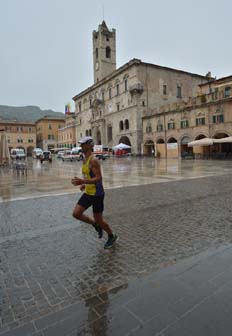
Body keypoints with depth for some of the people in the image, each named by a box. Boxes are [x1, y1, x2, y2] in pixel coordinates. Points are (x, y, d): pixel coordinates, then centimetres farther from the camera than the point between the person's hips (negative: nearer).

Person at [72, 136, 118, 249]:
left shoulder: (93, 160, -20)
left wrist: (82, 181, -34)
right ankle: (96, 225, 23)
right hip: (88, 193, 9)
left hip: (97, 194, -8)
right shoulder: (85, 160, 9)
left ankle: (112, 236, 31)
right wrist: (85, 184, 10)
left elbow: (99, 178, -26)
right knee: (76, 213, 1)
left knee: (98, 219, 4)